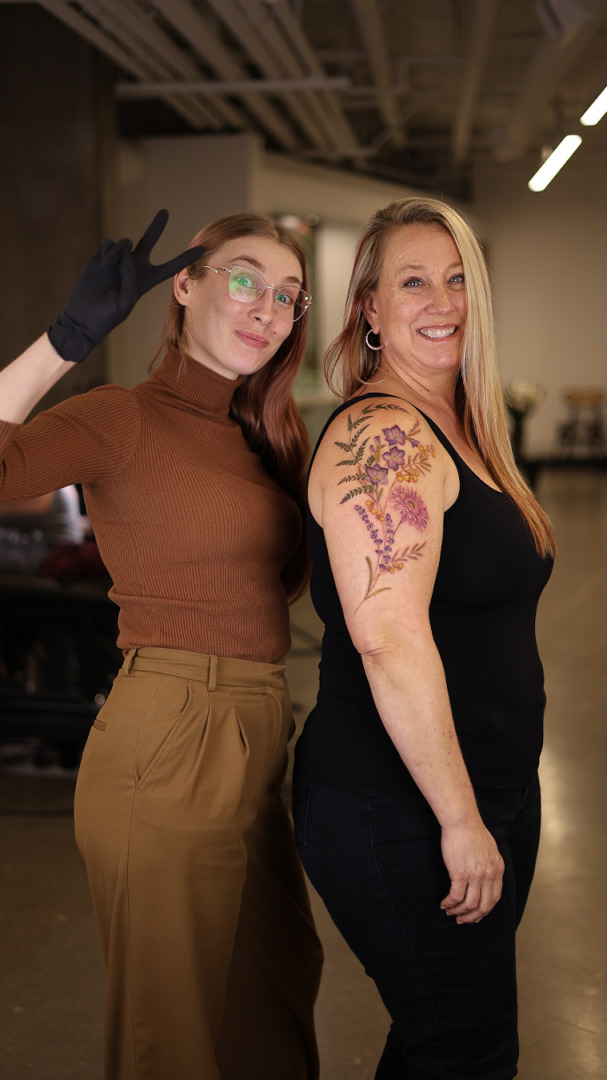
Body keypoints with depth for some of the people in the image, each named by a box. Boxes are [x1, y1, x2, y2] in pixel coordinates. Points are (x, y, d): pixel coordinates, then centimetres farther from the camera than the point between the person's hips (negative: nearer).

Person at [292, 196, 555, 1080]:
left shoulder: (455, 429, 11)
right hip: (401, 818, -9)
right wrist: (460, 819, -22)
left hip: (490, 796, 9)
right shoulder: (382, 434, -18)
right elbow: (388, 636, -26)